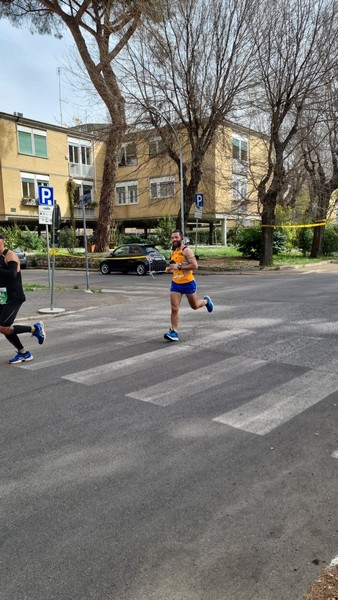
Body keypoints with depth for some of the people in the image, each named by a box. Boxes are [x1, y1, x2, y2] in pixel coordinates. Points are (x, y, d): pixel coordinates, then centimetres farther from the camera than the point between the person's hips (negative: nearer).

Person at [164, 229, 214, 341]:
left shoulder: (187, 250, -13)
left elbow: (195, 266, -22)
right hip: (176, 284, 5)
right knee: (174, 309, -6)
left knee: (195, 306, 14)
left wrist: (179, 266, -25)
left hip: (188, 283, -5)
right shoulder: (173, 252, 10)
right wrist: (170, 269, 4)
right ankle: (174, 332, -1)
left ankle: (206, 301, 46)